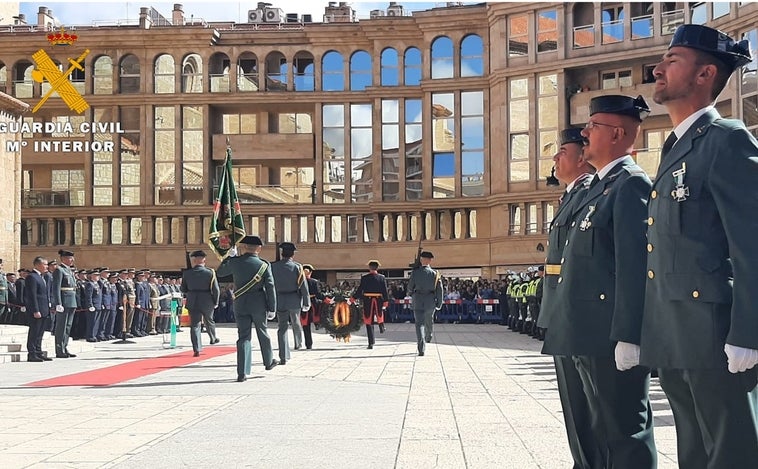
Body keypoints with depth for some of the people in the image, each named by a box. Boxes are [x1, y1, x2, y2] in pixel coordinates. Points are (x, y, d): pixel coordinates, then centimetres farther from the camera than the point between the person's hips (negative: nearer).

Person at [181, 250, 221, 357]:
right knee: (209, 321, 25)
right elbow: (216, 290, -8)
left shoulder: (187, 273, -6)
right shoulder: (210, 272, -10)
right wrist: (216, 302, 5)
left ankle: (197, 349, -4)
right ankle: (213, 338, 46)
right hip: (207, 302, 0)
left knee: (195, 325, 3)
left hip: (193, 303, 0)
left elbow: (183, 289, 1)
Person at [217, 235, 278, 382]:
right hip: (259, 306, 0)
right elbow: (270, 288, -6)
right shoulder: (264, 265, -6)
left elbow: (220, 272, 14)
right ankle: (269, 361, 37)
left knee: (243, 337, 1)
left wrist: (231, 255, 19)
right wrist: (272, 309, 0)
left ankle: (242, 372, -6)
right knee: (263, 333, 19)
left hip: (240, 305, 0)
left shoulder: (235, 262, -5)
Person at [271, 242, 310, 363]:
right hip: (294, 299, 0)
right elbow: (303, 286, -7)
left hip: (280, 300, 0)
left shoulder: (273, 266, -4)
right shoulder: (297, 267, -8)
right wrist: (307, 302, 1)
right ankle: (298, 343, 47)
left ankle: (284, 357, -3)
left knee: (282, 328, 3)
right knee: (296, 322, 24)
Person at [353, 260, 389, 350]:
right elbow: (385, 290, -1)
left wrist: (353, 297, 5)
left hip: (368, 300, -1)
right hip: (378, 300, 1)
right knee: (379, 314, 35)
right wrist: (386, 301, 5)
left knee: (369, 322, 3)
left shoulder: (364, 277, -5)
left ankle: (371, 343, 0)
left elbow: (360, 289, -5)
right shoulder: (381, 277, -1)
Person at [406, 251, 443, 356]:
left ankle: (421, 349, -15)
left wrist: (412, 294, 25)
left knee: (419, 323, -3)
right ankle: (429, 336, 52)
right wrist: (439, 304, 4)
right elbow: (439, 289, -2)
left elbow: (410, 287, 3)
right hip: (430, 300, 2)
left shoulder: (415, 272, -4)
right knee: (429, 320, 26)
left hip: (418, 300, -2)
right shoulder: (435, 273, -2)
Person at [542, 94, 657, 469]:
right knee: (604, 430, 17)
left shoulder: (630, 184, -11)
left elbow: (634, 265, -19)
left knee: (626, 432, -2)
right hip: (590, 335, 10)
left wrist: (627, 337, -24)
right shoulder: (599, 186, 19)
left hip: (612, 336, -10)